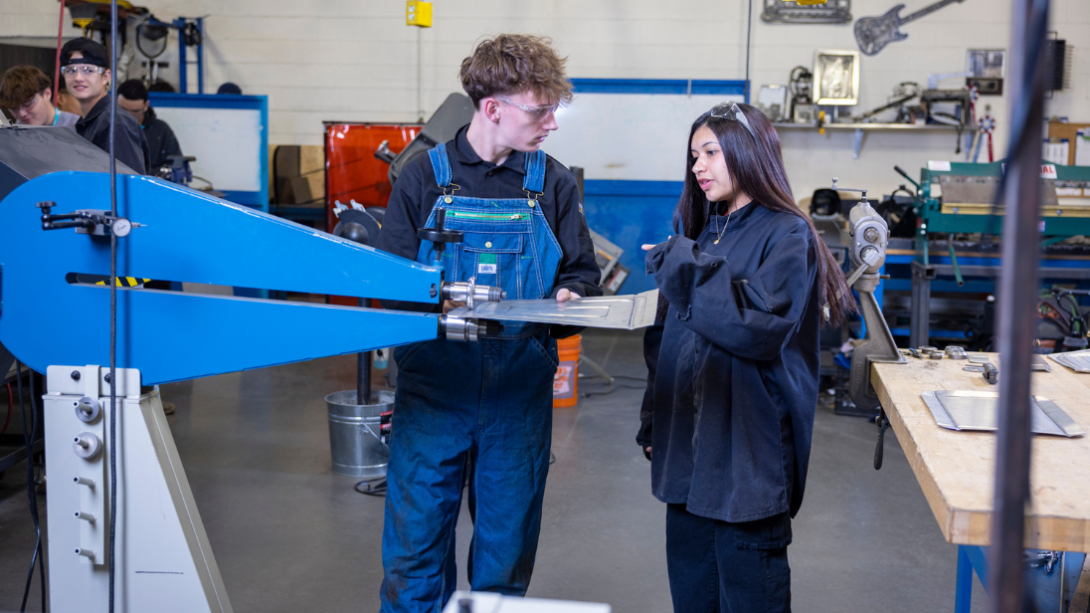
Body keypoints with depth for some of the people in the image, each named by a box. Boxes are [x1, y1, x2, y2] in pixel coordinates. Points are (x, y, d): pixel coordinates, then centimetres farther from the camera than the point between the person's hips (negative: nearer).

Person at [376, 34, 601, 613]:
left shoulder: (553, 184, 6)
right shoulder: (423, 177, 0)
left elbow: (582, 272, 12)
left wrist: (567, 297, -11)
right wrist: (433, 305, -18)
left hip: (519, 390, 2)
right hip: (434, 385, -2)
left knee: (507, 547, 11)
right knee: (414, 542, 4)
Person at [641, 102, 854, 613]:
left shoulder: (786, 235, -7)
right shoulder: (703, 231, 15)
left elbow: (760, 328, -22)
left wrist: (691, 269, -19)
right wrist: (654, 421, 20)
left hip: (749, 450, -7)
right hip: (689, 445, 7)